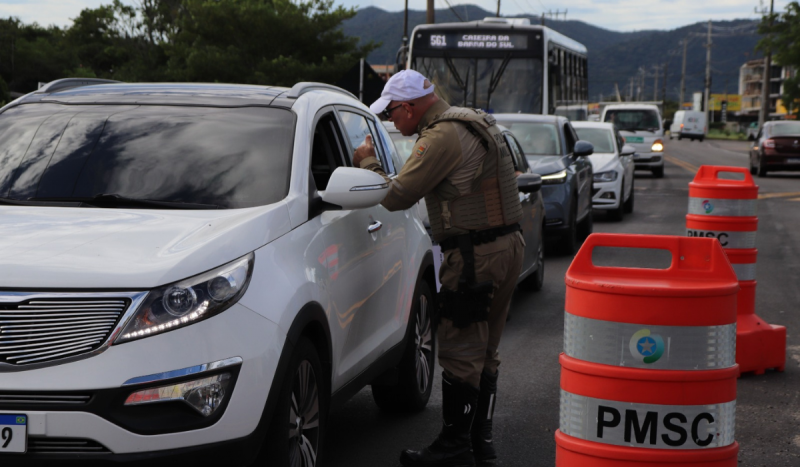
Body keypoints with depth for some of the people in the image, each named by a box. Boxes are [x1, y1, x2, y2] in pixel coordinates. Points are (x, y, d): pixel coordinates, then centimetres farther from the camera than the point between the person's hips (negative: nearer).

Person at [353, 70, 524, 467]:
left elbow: (396, 196, -14)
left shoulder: (441, 137, -17)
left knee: (460, 352, -3)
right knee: (484, 351, 15)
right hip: (507, 245, 10)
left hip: (475, 255, -10)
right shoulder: (473, 123, 15)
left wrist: (367, 161, 1)